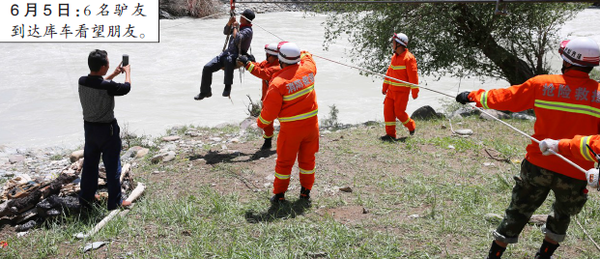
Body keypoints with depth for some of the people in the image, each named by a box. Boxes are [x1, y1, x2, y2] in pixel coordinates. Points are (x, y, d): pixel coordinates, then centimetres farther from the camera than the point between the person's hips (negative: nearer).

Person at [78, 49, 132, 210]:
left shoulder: (82, 81, -7)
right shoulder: (108, 87, -26)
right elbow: (126, 88, -7)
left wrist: (114, 74, 22)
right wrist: (127, 71, 11)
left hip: (89, 127, 7)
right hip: (107, 130, -6)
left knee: (89, 163, 20)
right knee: (113, 167, 6)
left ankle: (86, 197, 32)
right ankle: (115, 202, 14)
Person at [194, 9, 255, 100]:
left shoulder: (247, 30, -12)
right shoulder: (239, 25, 15)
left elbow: (237, 39, -28)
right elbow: (226, 32, 23)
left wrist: (235, 27, -13)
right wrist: (230, 23, 4)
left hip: (237, 56, -9)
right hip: (228, 53, 9)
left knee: (228, 60, -45)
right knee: (207, 67, -2)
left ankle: (228, 87, -36)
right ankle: (205, 91, 11)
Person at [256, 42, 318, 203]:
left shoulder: (278, 83, -19)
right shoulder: (308, 68, -6)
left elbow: (270, 110, -11)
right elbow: (307, 57, 21)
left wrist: (260, 123, 6)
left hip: (291, 128, -4)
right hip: (311, 123, 4)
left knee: (284, 161, 11)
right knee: (308, 158, 18)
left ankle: (279, 194, 21)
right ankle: (306, 192, 27)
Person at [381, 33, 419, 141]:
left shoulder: (409, 58, -15)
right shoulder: (395, 57, 11)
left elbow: (413, 76, -15)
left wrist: (415, 92, -15)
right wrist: (385, 87, 19)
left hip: (402, 91, -8)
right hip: (392, 89, 8)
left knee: (399, 112, -4)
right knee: (388, 110, 1)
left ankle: (411, 126, 23)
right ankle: (390, 134, 7)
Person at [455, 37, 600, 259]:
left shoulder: (541, 85, -8)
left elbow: (502, 98, 2)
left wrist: (472, 96, 14)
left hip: (538, 165, 1)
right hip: (575, 173, 0)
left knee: (518, 212, 15)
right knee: (562, 215, 26)